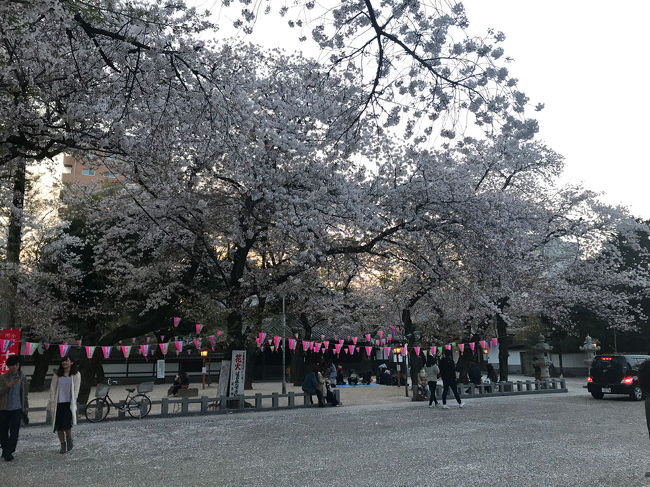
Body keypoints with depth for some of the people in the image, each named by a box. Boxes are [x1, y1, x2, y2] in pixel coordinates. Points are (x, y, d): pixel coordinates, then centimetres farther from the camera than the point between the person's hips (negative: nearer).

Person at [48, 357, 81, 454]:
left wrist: (72, 403, -5)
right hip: (58, 403, 3)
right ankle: (63, 446, 18)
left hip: (69, 403, -3)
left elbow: (76, 390, 1)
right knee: (59, 427, 2)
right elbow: (52, 388, 6)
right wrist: (52, 404, -1)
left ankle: (69, 439, 17)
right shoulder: (57, 375, 9)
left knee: (67, 425, -12)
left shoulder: (76, 375, 3)